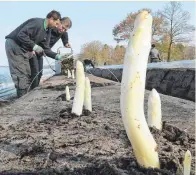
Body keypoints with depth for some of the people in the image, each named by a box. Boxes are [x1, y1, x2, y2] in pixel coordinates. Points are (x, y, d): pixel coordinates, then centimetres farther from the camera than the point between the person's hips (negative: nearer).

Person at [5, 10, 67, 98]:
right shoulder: (37, 22, -21)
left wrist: (57, 56, -3)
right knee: (21, 75, -10)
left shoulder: (48, 30, 7)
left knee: (27, 76, 9)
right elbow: (21, 35, -29)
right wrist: (34, 46, -25)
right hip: (14, 45, -10)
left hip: (23, 49, 10)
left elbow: (45, 48, 8)